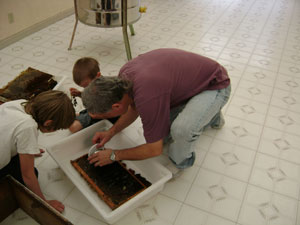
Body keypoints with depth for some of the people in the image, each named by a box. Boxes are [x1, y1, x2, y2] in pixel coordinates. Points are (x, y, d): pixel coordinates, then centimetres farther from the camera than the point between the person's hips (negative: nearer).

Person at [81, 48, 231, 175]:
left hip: (216, 86, -8)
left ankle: (180, 163, -1)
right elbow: (134, 108, 10)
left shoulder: (147, 97, -39)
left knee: (181, 129, -37)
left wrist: (114, 155, -12)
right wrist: (111, 132, 1)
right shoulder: (125, 73, -13)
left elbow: (154, 149, -24)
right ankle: (210, 114, 31)